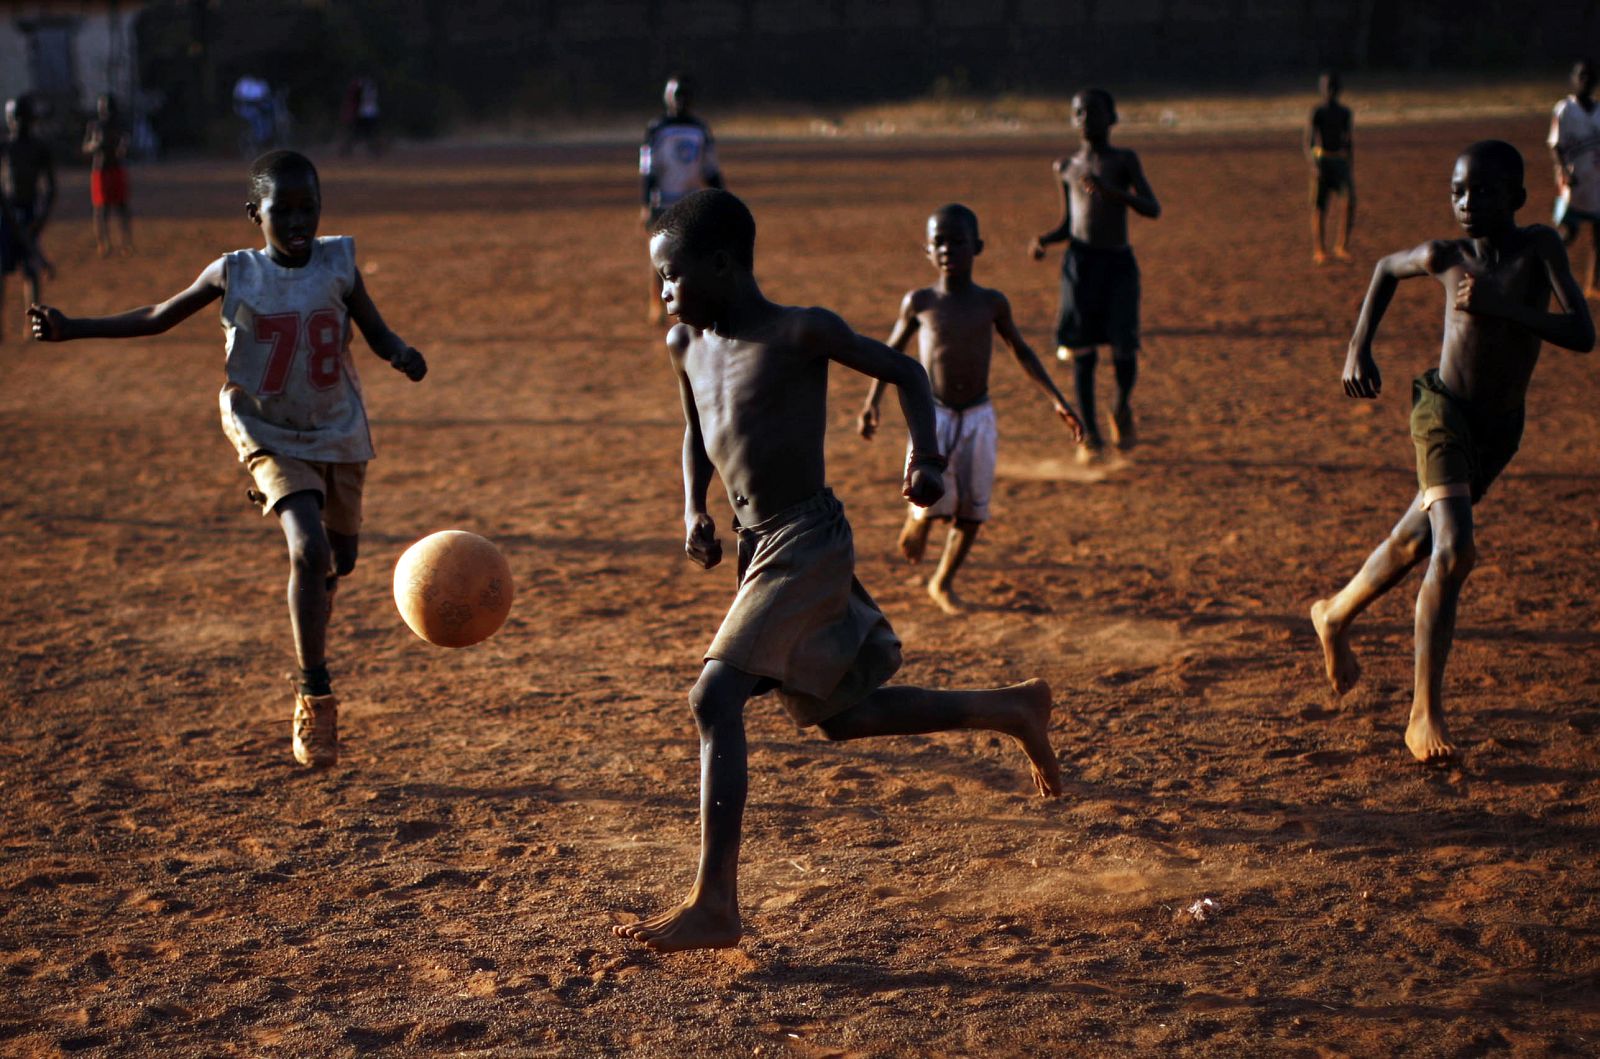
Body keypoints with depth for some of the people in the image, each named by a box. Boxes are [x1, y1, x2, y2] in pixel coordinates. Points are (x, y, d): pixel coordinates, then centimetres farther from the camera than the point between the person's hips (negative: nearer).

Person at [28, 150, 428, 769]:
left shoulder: (338, 263, -7)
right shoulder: (234, 275, -10)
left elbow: (376, 332, -1)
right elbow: (156, 319, 1)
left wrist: (401, 355, -25)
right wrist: (69, 329, -6)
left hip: (339, 433, 3)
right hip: (270, 436, -3)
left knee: (340, 560, 16)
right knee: (308, 548, -24)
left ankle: (311, 641, 50)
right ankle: (315, 696, -15)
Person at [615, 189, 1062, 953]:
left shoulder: (799, 334, -13)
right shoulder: (687, 345, 7)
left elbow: (904, 371, -3)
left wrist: (926, 457, -17)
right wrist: (694, 511, 9)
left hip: (806, 545, -9)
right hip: (758, 548, 9)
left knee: (715, 696, -20)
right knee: (844, 714, 17)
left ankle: (714, 905, -18)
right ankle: (1012, 710, 35)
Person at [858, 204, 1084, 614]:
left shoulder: (992, 303, 0)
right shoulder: (919, 302, -3)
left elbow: (1022, 351, 13)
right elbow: (892, 351, 9)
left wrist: (1057, 400, 8)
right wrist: (871, 403, 0)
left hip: (978, 416, 2)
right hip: (932, 414, -2)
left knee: (973, 509, 3)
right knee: (934, 498, -17)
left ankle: (943, 582, 23)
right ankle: (916, 522, 20)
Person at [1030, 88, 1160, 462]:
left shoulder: (1124, 160, 2)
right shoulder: (1065, 167, 11)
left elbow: (1153, 209, -9)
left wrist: (1113, 193, -24)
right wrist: (1043, 240, -3)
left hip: (1119, 262, -2)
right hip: (1079, 260, 2)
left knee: (1124, 347, -6)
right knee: (1080, 349, -1)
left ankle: (1122, 408, 24)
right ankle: (1090, 433, 9)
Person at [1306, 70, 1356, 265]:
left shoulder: (1345, 112, 9)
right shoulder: (1316, 112, -3)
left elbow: (1350, 142, 15)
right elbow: (1308, 141, -9)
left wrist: (1352, 169, 13)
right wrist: (1313, 165, -22)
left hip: (1341, 161, 3)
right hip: (1321, 160, -3)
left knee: (1351, 200, -14)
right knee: (1320, 206, 1)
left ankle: (1342, 246, -7)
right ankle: (1319, 251, 10)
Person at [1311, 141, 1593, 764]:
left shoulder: (1539, 247, -10)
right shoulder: (1444, 258, -8)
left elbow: (1582, 335, -19)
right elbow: (1387, 268, 15)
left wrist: (1501, 306, -28)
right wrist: (1359, 347, 8)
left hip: (1501, 429, 3)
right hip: (1444, 410, -3)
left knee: (1414, 543, 19)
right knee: (1454, 550, -21)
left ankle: (1335, 616, 47)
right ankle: (1425, 714, -15)